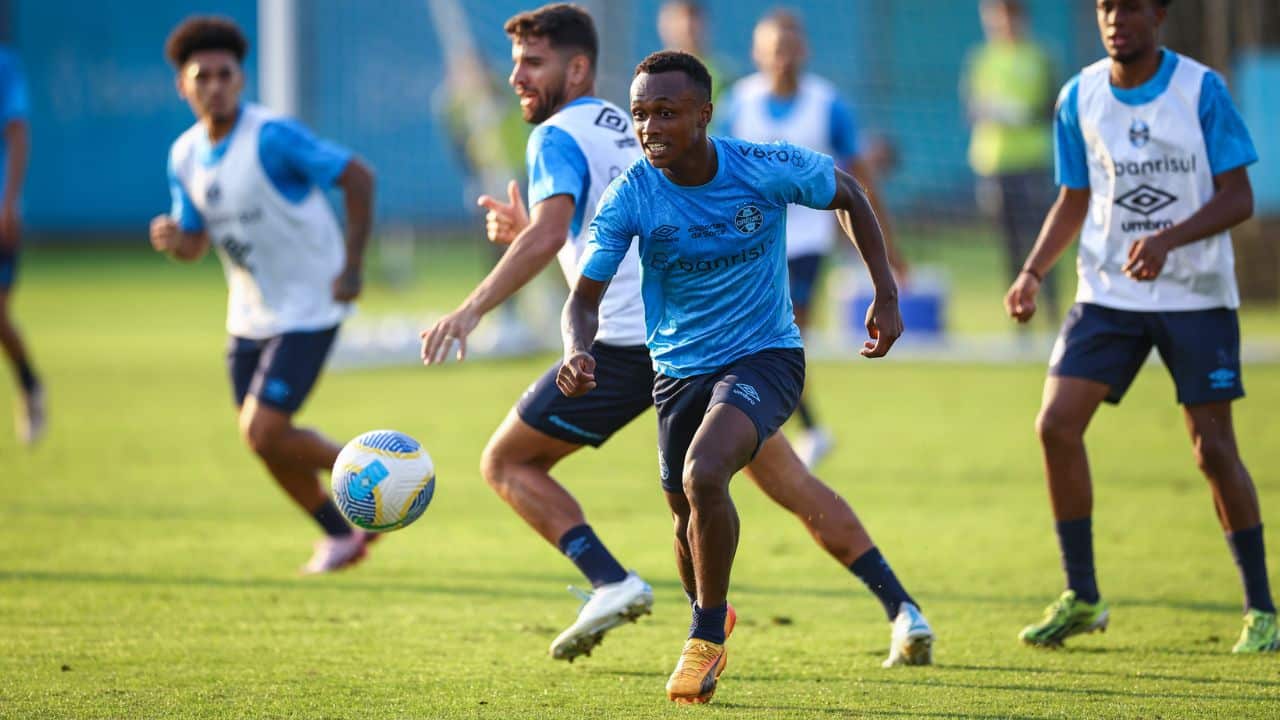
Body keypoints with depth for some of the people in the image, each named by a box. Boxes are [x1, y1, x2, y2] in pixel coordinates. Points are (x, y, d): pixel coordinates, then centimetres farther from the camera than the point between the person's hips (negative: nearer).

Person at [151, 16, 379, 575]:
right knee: (261, 440, 10)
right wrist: (172, 239, -13)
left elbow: (357, 177, -17)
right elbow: (195, 243, 12)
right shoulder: (184, 156, 2)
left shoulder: (273, 136, -20)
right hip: (251, 313, 8)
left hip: (309, 308, -8)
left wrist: (352, 265, -18)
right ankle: (342, 534, 29)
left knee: (264, 432, -15)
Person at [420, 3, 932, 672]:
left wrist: (471, 309, -26)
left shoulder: (558, 138, -2)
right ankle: (902, 610, 6)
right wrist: (524, 230, 24)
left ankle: (611, 583, -9)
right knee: (791, 485, 14)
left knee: (506, 462, 7)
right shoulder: (633, 132, 24)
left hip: (629, 343, -7)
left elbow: (549, 234, -20)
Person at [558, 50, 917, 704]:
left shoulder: (767, 170, -17)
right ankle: (709, 615, 49)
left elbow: (847, 196, 3)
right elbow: (585, 297, -15)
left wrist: (886, 295, 2)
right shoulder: (629, 199, -15)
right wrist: (578, 353, -38)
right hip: (678, 371, 3)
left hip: (764, 356, -3)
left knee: (703, 475, -28)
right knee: (690, 514, 15)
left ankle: (706, 638, -12)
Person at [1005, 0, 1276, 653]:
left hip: (1195, 293, -3)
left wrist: (1167, 239, -26)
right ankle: (1081, 597, 3)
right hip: (1107, 292, 3)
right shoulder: (1079, 98, 2)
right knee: (1057, 424, -10)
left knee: (1213, 447, -6)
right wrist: (1033, 271, -2)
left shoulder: (1201, 90, -9)